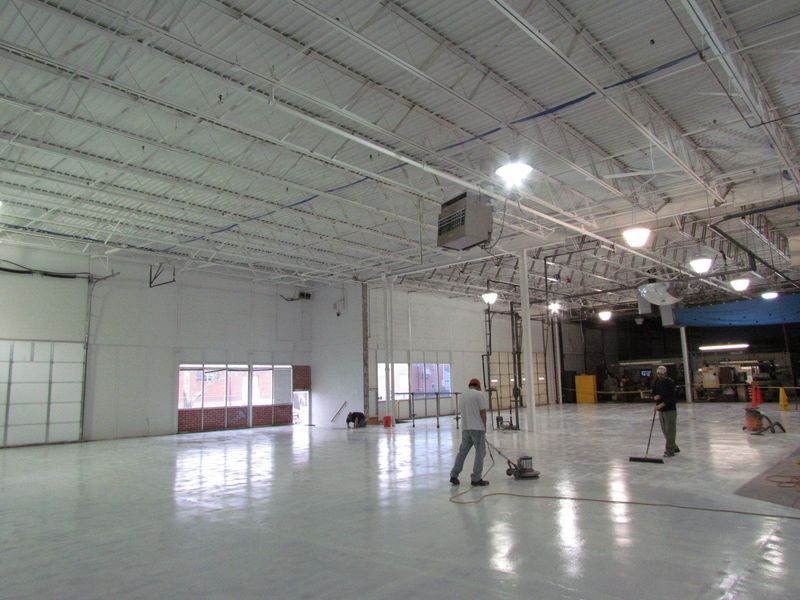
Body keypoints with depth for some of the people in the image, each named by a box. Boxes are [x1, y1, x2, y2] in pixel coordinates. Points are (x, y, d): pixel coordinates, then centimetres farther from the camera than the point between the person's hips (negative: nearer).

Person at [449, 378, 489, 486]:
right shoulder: (480, 394, -6)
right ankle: (476, 479, 0)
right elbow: (482, 412, -13)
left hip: (465, 428, 7)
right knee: (480, 453, 0)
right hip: (477, 428, -7)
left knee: (462, 452, 12)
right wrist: (484, 427, -3)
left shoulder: (463, 395, 15)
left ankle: (454, 476, 11)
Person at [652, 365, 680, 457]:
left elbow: (671, 397, -19)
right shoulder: (656, 382, 8)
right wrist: (655, 397, -8)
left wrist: (662, 404, -28)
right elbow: (653, 394, 15)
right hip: (660, 410, 7)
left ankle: (669, 450, 1)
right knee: (665, 431, 12)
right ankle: (674, 447, 26)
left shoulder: (670, 383, -12)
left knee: (670, 430, -5)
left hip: (670, 410, -7)